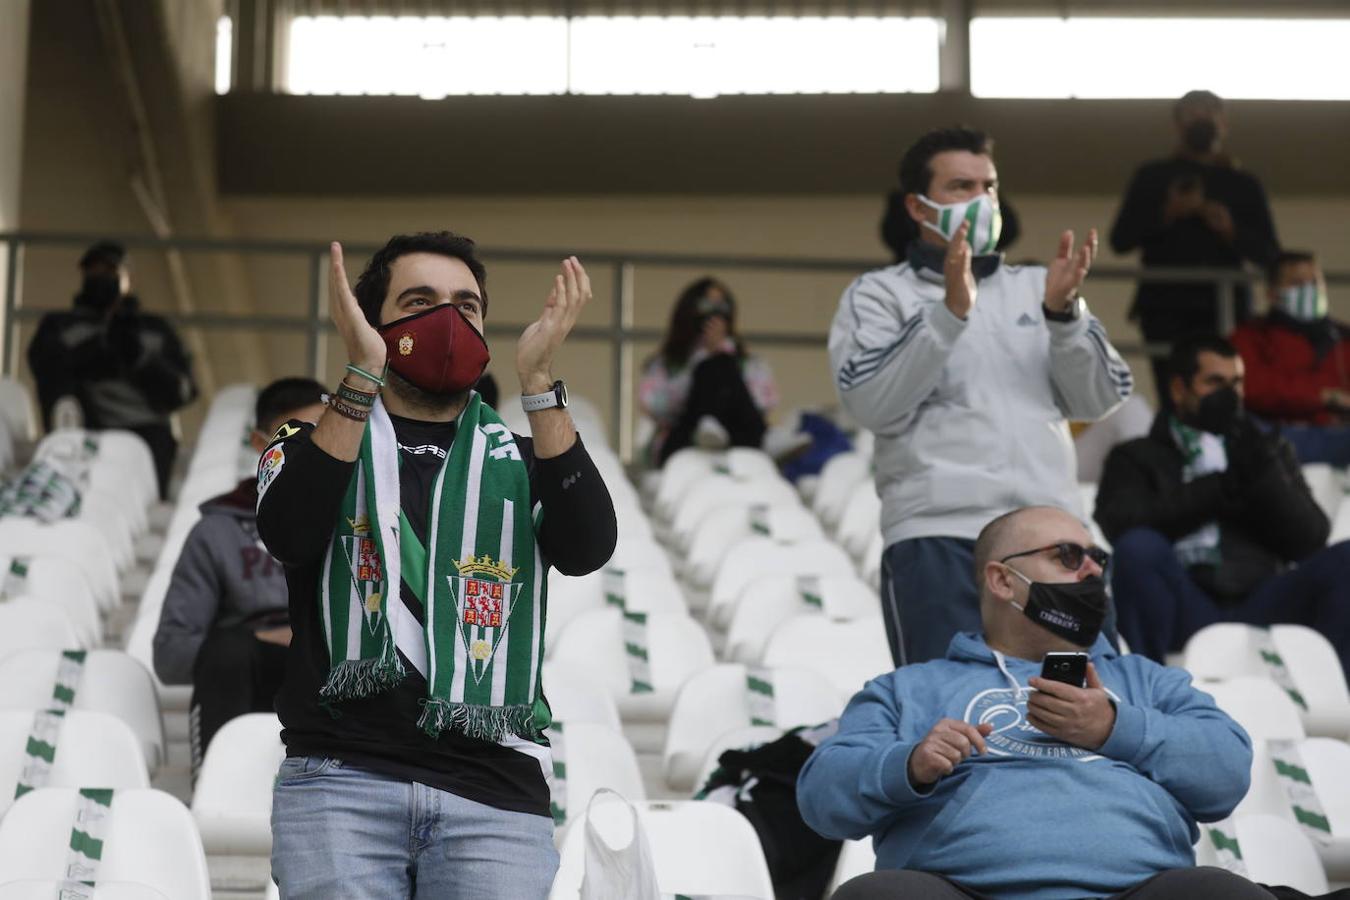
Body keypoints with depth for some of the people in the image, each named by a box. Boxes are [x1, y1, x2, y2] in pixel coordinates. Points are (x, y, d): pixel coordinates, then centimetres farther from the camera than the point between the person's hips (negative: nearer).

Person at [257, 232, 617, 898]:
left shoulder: (522, 464, 18)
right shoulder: (313, 446, 15)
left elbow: (587, 548, -4)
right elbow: (289, 536, -8)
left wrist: (538, 381, -10)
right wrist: (363, 375, -15)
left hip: (494, 793, 1)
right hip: (341, 777, -1)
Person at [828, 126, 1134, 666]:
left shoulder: (1037, 287, 20)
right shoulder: (878, 294, 10)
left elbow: (1100, 399, 9)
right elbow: (872, 404, -8)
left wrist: (1063, 312, -8)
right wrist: (951, 311, -16)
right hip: (938, 538, -4)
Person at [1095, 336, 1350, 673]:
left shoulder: (1270, 449, 27)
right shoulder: (1138, 457, 19)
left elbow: (1307, 541, 11)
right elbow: (1117, 524, -4)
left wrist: (1262, 469, -2)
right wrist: (1215, 490, -4)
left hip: (1259, 604, 2)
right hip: (1186, 612, -2)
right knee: (1139, 547, -32)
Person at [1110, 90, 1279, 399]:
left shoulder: (1244, 185, 17)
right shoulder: (1152, 177, 16)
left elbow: (1269, 255, 12)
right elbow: (1120, 240, 8)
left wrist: (1231, 231, -6)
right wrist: (1167, 213, -6)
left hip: (1224, 307, 1)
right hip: (1166, 309, -1)